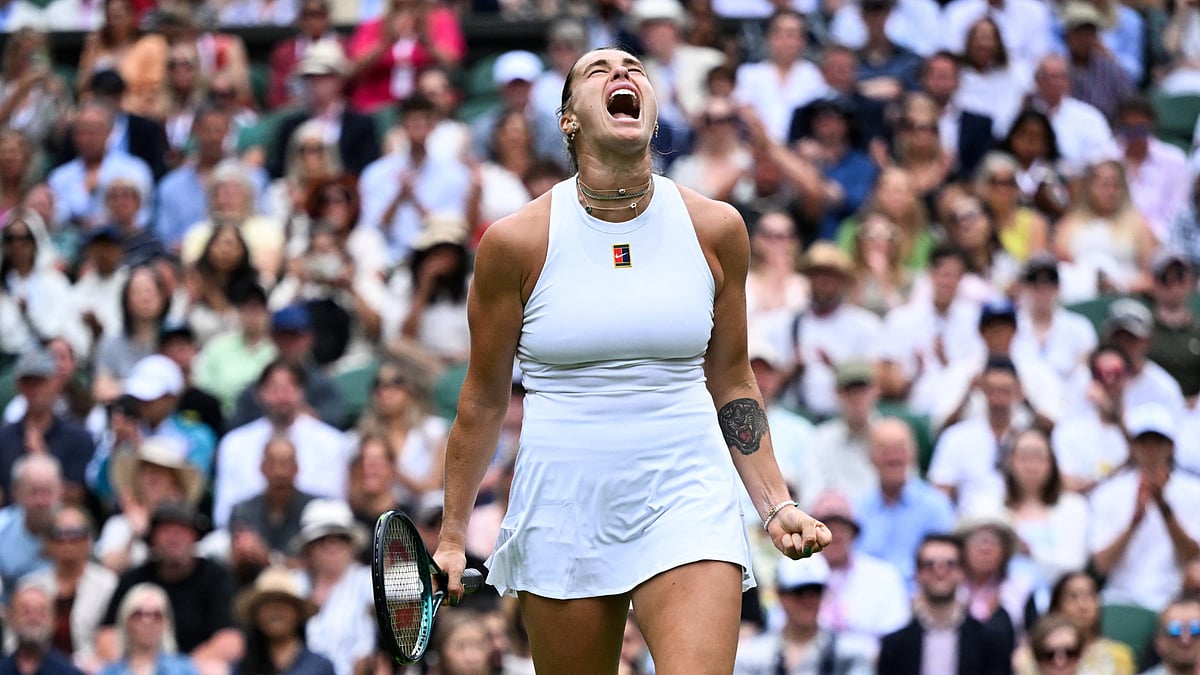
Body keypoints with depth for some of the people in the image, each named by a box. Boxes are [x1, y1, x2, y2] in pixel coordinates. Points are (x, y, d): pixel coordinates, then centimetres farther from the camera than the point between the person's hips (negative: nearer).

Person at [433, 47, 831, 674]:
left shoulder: (716, 228, 3)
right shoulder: (516, 240, -2)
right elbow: (483, 399, 7)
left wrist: (775, 505, 6)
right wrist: (452, 535, 9)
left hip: (688, 499, 0)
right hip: (563, 500, 0)